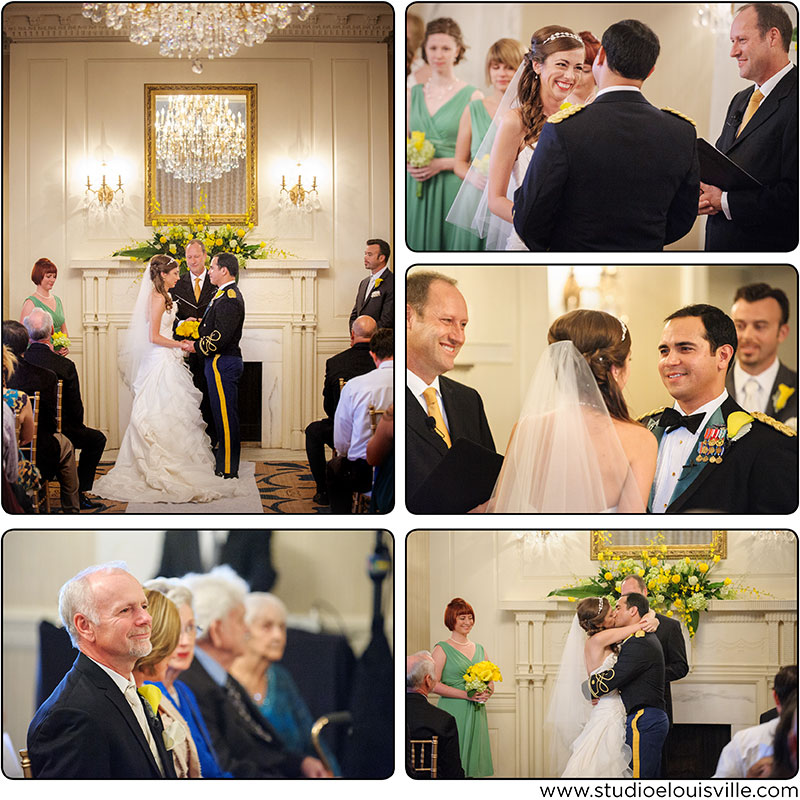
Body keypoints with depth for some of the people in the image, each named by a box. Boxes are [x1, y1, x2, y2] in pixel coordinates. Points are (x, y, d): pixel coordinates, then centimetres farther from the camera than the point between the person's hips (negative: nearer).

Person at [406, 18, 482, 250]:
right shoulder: (413, 94, 11)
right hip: (417, 189, 4)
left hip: (453, 188, -4)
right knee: (419, 243, 3)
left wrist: (442, 164, -14)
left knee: (452, 243, -4)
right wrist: (409, 164, -3)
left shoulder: (472, 96, -2)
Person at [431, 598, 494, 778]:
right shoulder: (442, 649, -3)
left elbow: (490, 681, 21)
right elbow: (434, 684, -10)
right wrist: (465, 694, -16)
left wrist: (487, 693, -3)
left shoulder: (479, 649, 16)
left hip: (477, 714, 6)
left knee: (475, 761, 3)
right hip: (453, 713, -6)